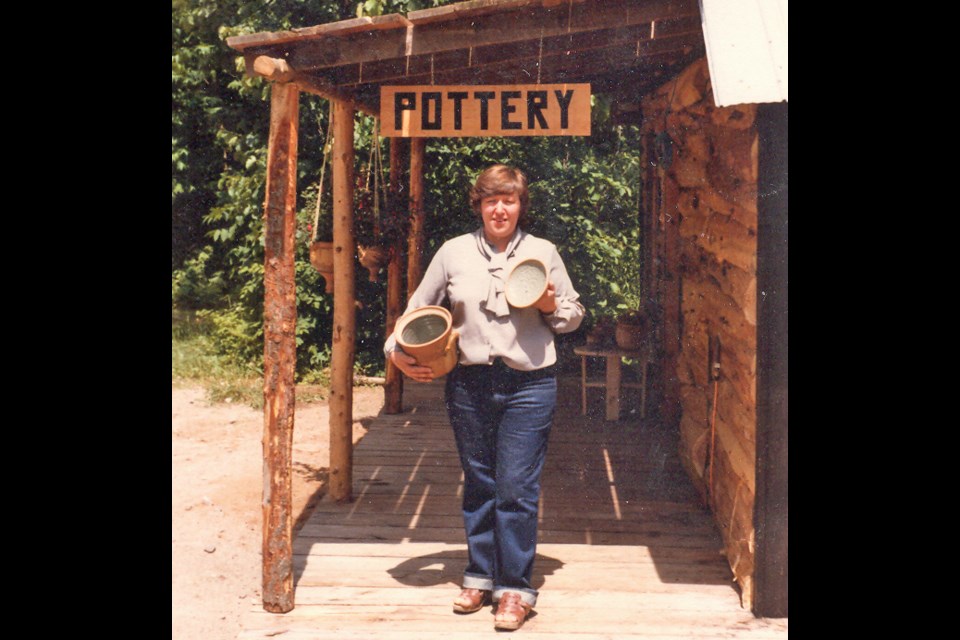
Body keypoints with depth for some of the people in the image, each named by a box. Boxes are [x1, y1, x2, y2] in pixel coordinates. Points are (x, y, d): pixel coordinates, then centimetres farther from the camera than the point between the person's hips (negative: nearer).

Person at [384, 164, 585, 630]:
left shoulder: (543, 252, 5)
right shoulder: (454, 252, 6)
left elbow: (574, 315, 12)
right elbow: (418, 309, 15)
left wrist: (552, 306, -8)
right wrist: (398, 351, 1)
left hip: (528, 385, -2)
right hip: (469, 384, 2)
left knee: (517, 488, -3)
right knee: (478, 485, 11)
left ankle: (516, 587, 8)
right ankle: (480, 576, 25)